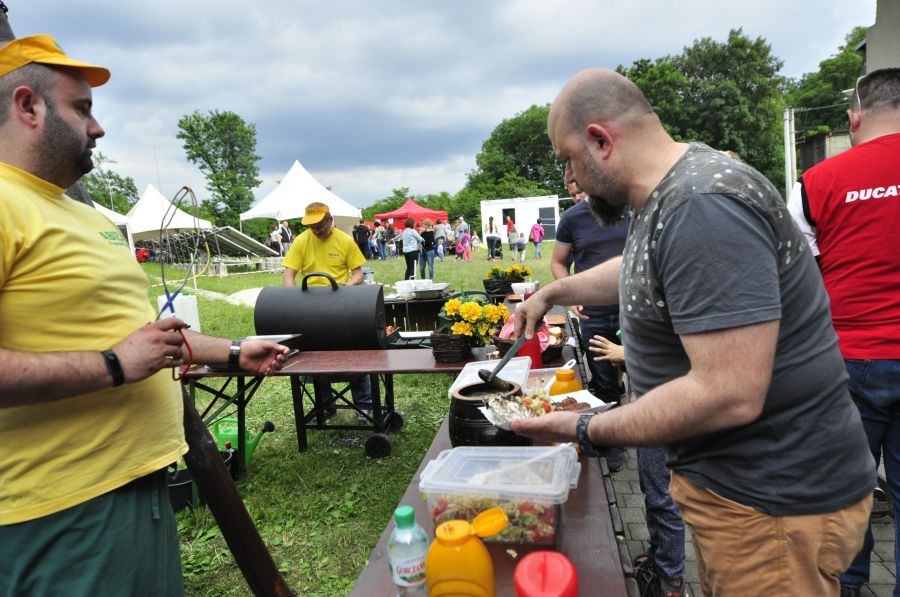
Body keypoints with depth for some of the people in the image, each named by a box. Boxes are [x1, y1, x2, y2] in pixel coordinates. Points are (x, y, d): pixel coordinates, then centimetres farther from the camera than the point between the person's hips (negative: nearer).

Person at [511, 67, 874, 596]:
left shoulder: (702, 208, -28)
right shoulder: (673, 193, 5)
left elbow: (729, 395, -32)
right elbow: (637, 269, 26)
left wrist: (584, 430, -21)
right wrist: (552, 292, 24)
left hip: (774, 502, -9)